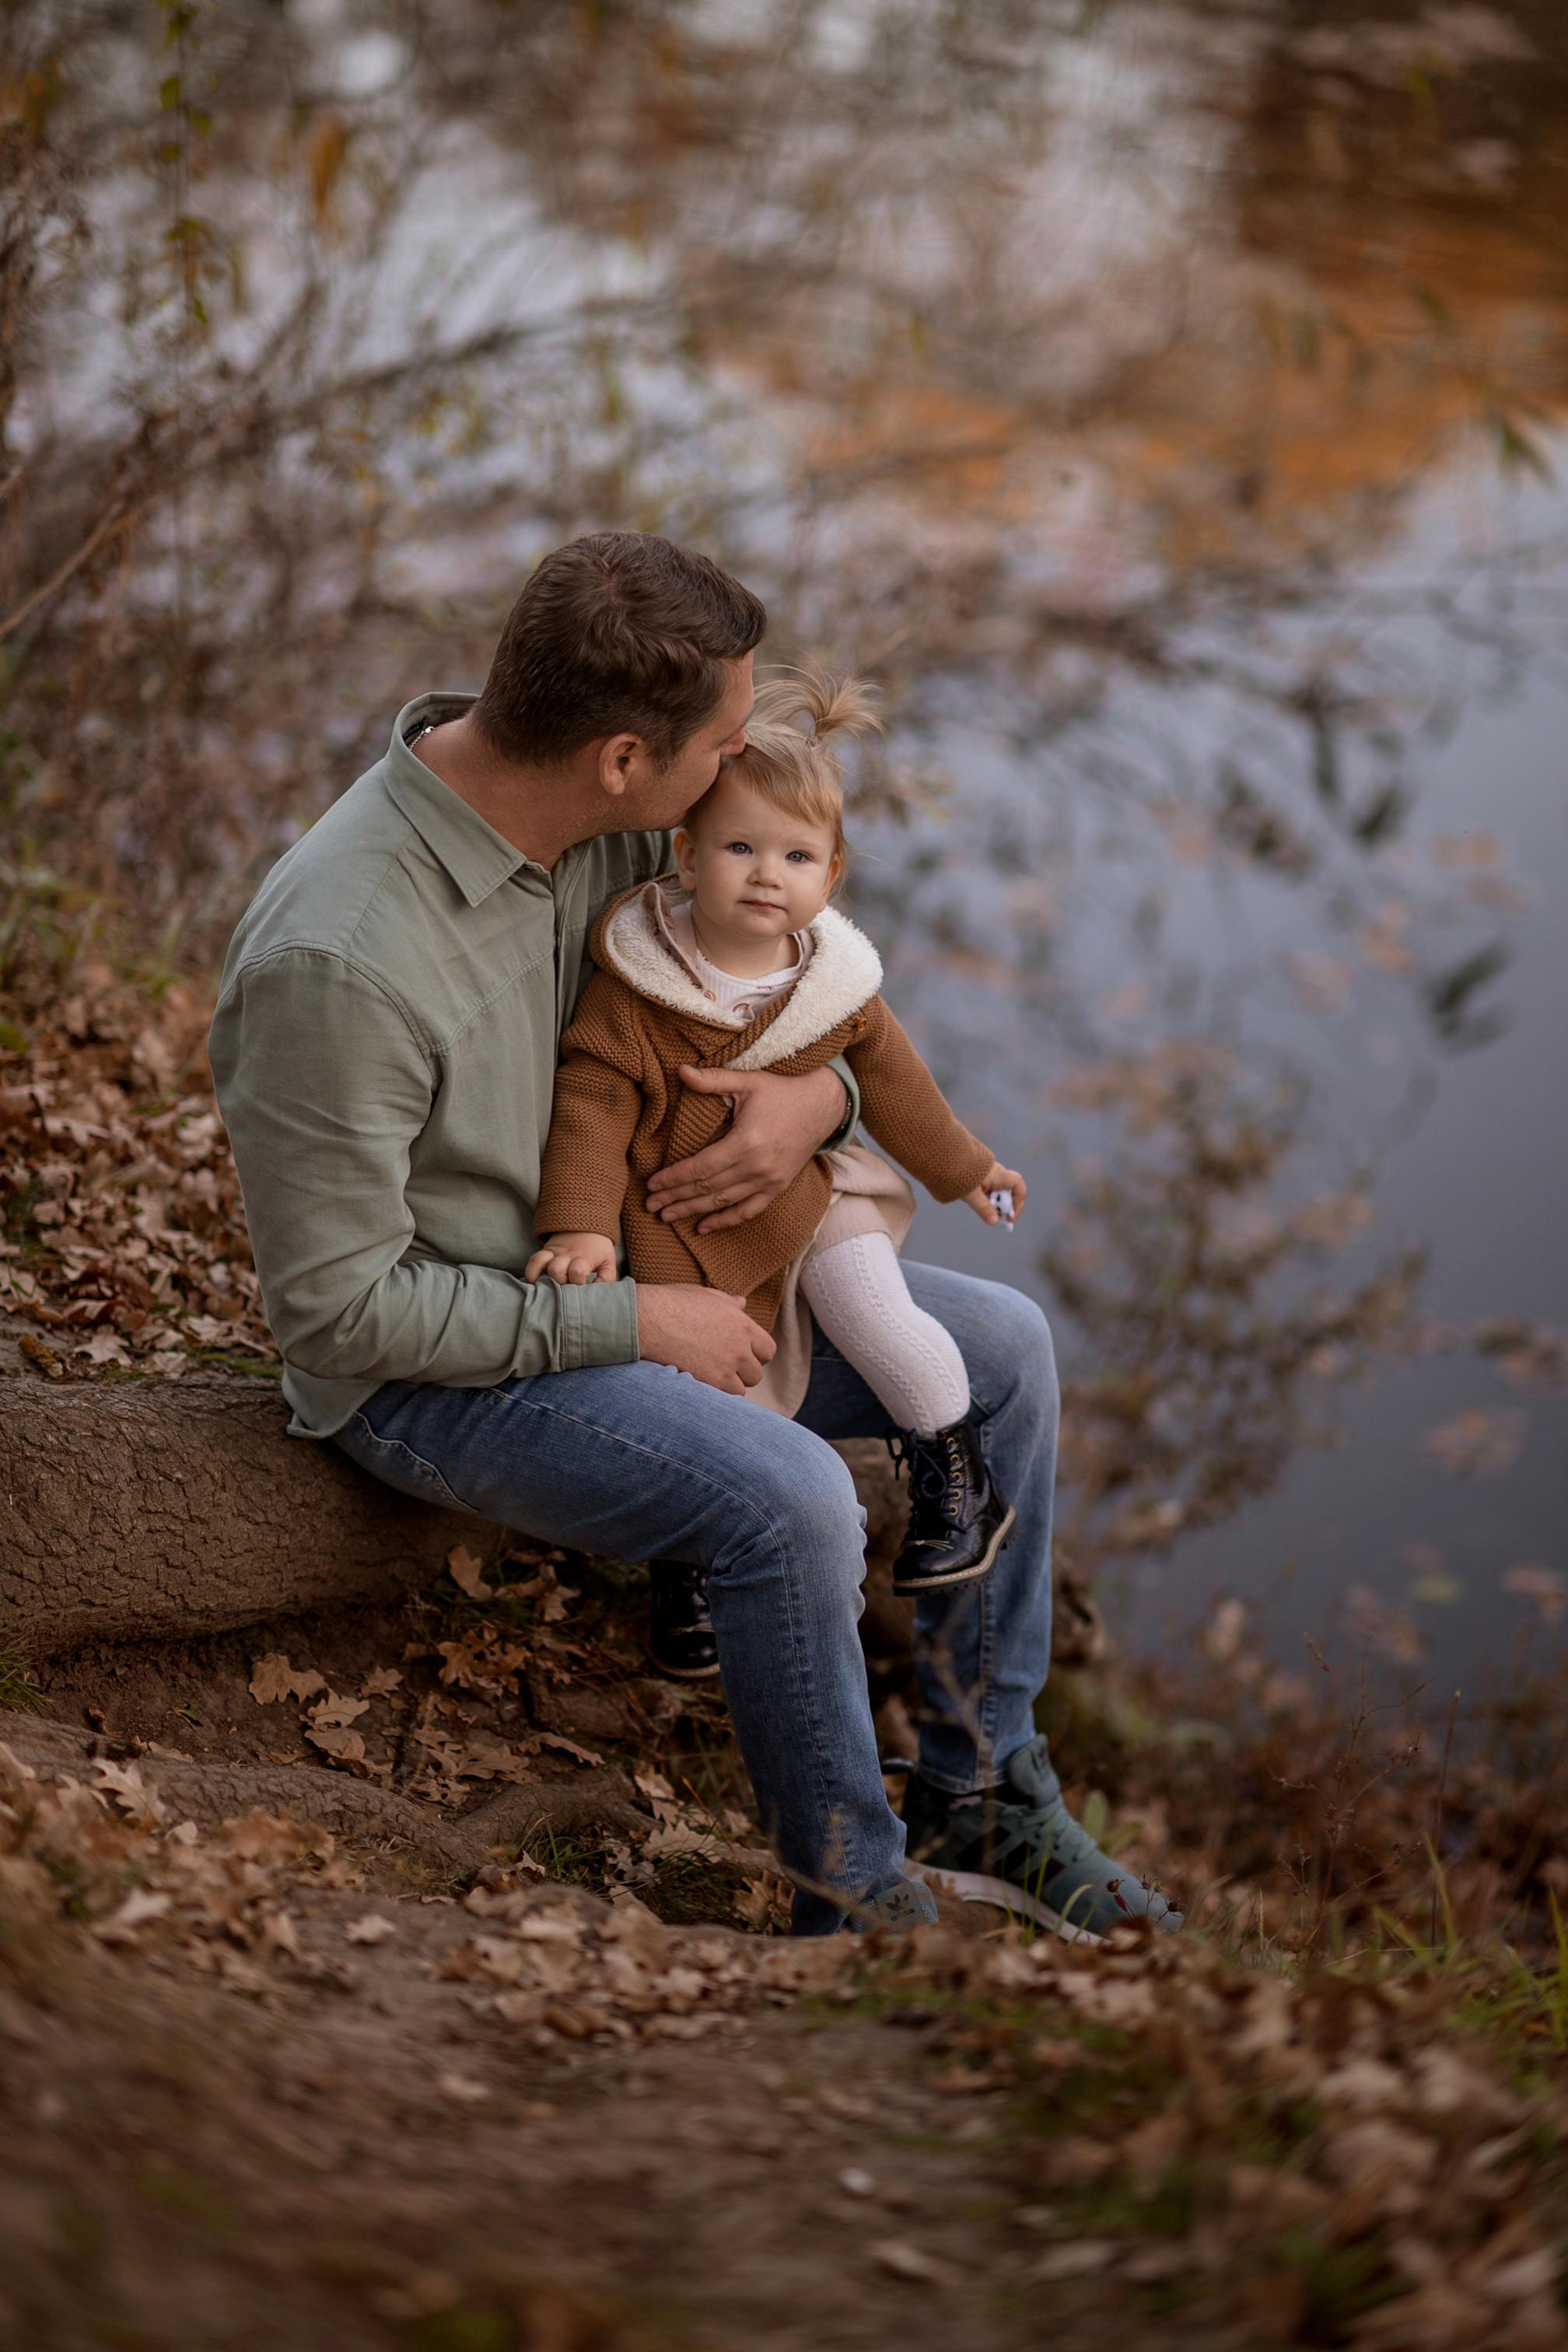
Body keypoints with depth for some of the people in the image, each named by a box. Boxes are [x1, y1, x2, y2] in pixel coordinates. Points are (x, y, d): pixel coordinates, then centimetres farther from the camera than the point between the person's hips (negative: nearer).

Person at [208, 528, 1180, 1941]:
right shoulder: (335, 963, -33)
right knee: (790, 1499, -31)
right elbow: (340, 1305, -26)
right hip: (431, 1367, -9)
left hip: (618, 1270, 9)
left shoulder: (612, 823, -9)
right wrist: (631, 1322, -23)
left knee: (1005, 1351, 4)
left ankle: (983, 1800, 17)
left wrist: (818, 1097, -15)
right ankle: (860, 1906, -7)